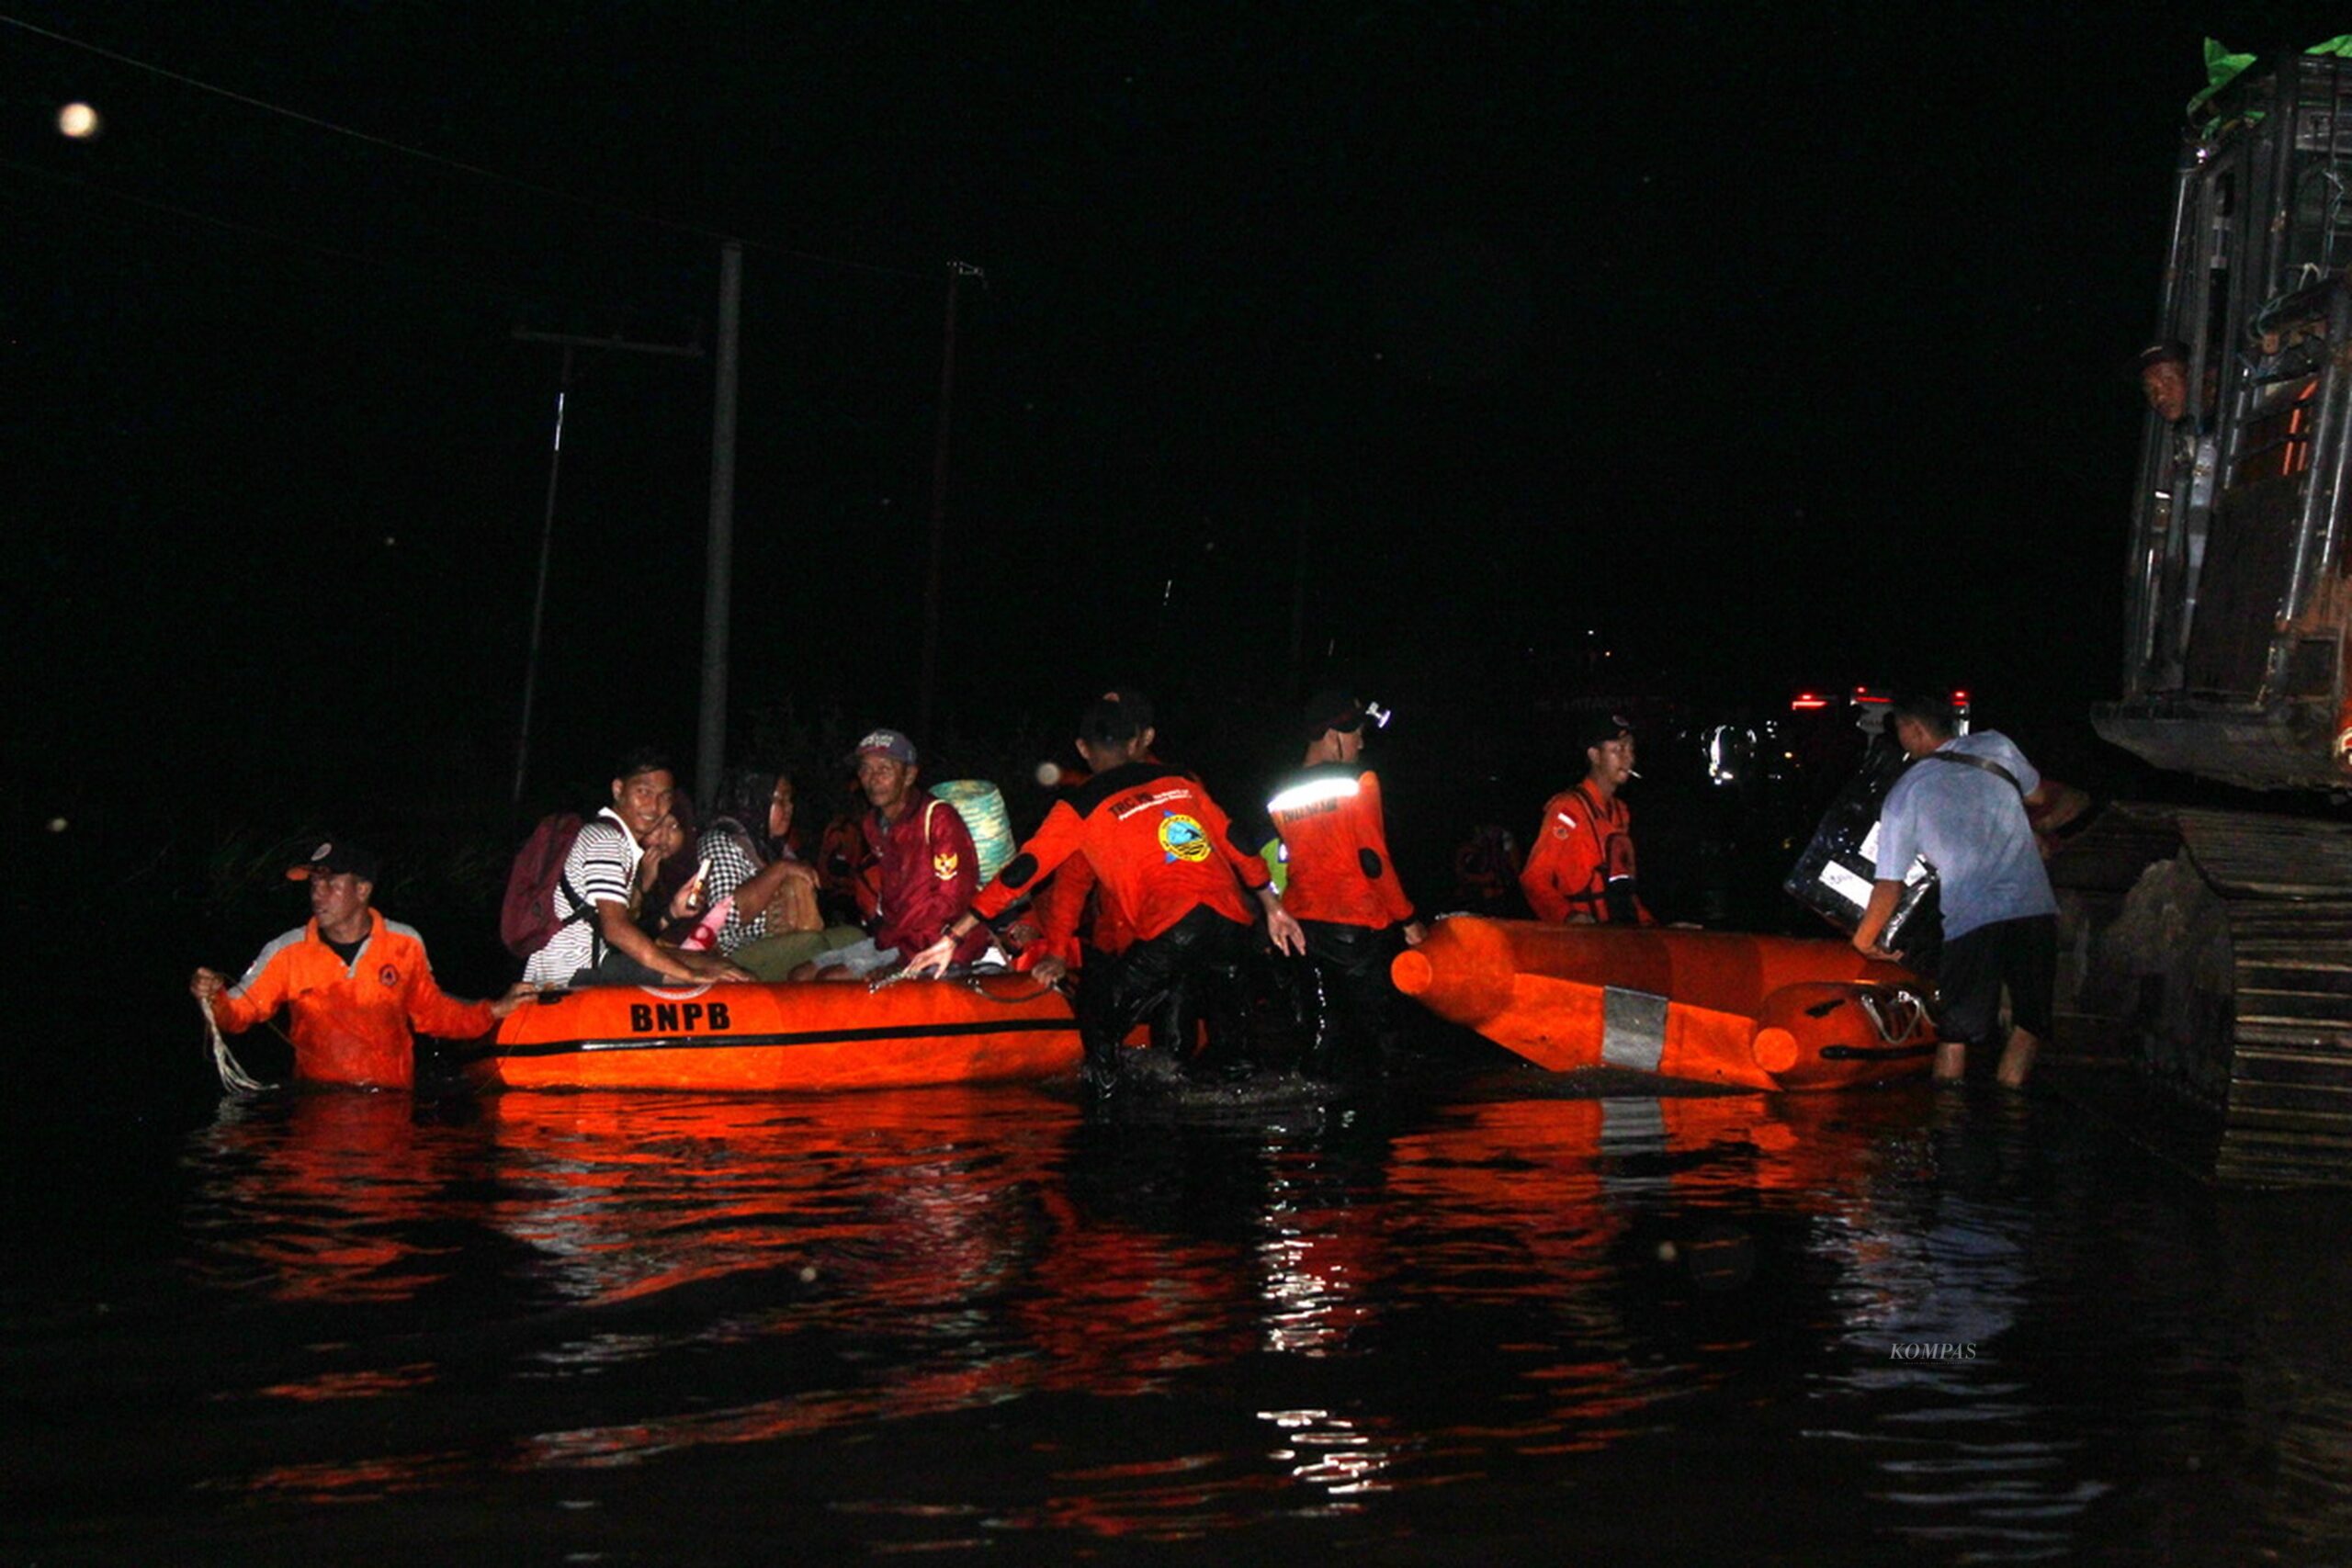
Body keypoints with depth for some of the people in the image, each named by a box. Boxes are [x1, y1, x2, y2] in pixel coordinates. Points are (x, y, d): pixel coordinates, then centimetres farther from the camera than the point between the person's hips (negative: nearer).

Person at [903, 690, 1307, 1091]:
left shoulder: (1080, 809, 6)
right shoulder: (1179, 781, 19)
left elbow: (1020, 873, 3)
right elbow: (1237, 845, 21)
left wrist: (952, 937, 4)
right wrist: (1273, 907, 32)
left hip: (1172, 930, -5)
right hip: (1232, 921, 5)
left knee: (1098, 1012, 10)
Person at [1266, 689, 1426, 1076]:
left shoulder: (1280, 797, 7)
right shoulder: (1358, 782, -8)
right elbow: (1373, 860, -12)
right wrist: (1407, 920, -6)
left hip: (1302, 927, 5)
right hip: (1358, 925, -5)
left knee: (1321, 1031, 11)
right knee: (1372, 1029, 3)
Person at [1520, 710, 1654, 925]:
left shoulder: (1621, 812, 22)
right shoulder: (1568, 808, -3)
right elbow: (1534, 879, -9)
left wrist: (1648, 923, 13)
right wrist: (1568, 915, -24)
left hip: (1621, 932, 6)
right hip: (1582, 934, -6)